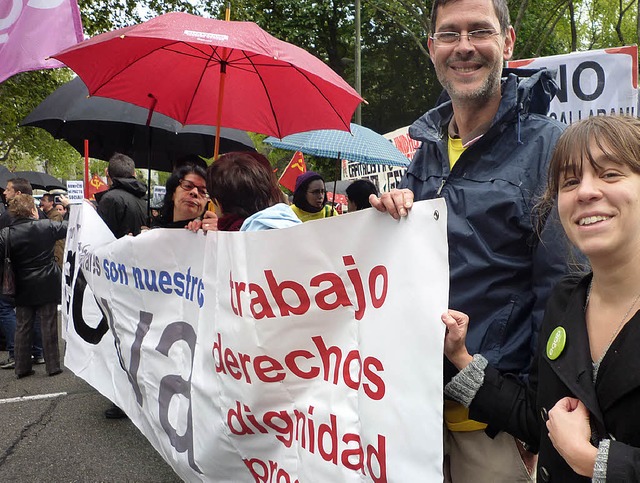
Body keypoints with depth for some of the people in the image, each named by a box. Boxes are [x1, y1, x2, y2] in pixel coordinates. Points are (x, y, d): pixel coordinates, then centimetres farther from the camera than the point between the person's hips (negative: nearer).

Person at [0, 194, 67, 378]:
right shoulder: (47, 226, -10)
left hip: (23, 287, 2)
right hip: (47, 286, -2)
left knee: (23, 327, 12)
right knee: (49, 326, 5)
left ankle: (22, 368, 18)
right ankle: (53, 366, 10)